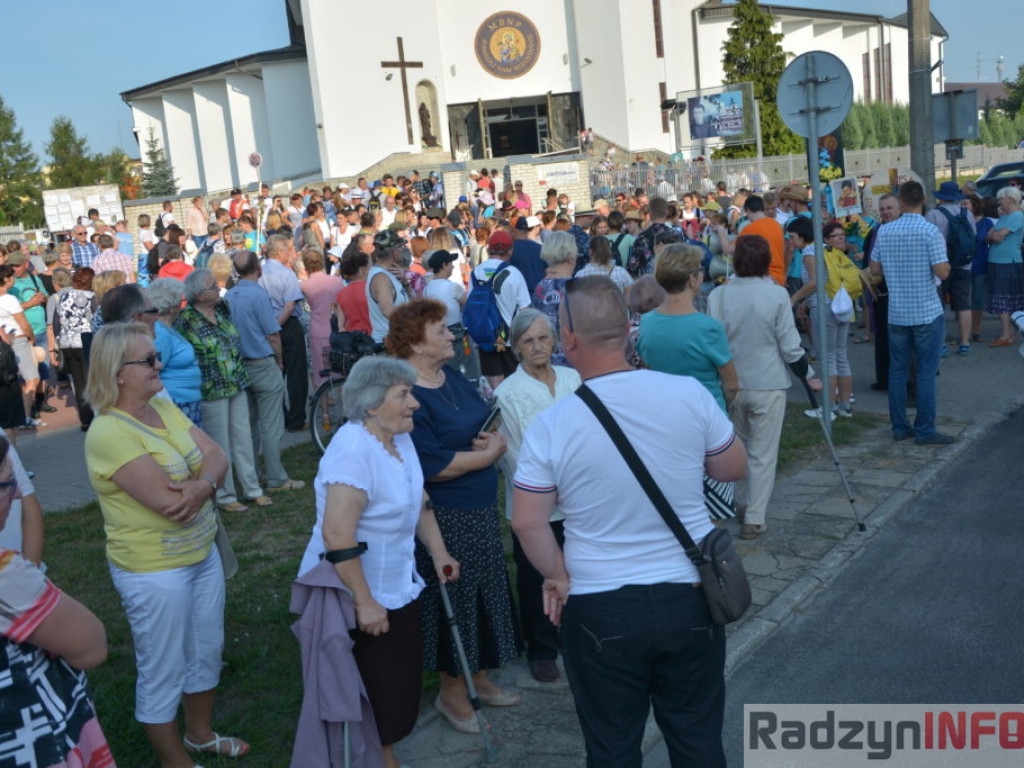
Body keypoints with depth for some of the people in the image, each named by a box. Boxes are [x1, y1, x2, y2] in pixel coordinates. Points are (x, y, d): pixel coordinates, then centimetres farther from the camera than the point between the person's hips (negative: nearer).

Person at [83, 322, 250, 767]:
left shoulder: (164, 407, 2)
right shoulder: (109, 434, -24)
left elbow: (217, 457, -3)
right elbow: (170, 502, -29)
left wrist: (201, 485, -26)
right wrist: (204, 479, -10)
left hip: (203, 555, 8)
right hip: (155, 573, -8)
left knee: (207, 651, 23)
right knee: (163, 675, 10)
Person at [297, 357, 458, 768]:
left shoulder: (399, 438, 2)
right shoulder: (353, 449, -26)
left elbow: (419, 501, 16)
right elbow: (337, 536, -30)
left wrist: (438, 552, 11)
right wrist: (364, 602, -26)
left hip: (398, 587, 8)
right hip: (353, 595, -8)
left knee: (399, 683, 17)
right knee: (368, 693, 6)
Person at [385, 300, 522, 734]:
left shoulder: (453, 377, 5)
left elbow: (489, 424, 11)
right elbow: (434, 466, -26)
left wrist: (494, 438, -13)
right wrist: (488, 454, -14)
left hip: (482, 511, 8)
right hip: (444, 517, -8)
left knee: (484, 595, 19)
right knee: (453, 599, 7)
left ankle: (479, 677, 37)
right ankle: (451, 692, 27)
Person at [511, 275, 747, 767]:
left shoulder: (551, 425, -15)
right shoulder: (689, 394, -11)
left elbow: (527, 523, -10)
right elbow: (735, 469, 3)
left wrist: (558, 576, 5)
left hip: (599, 610, -2)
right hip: (691, 597, 2)